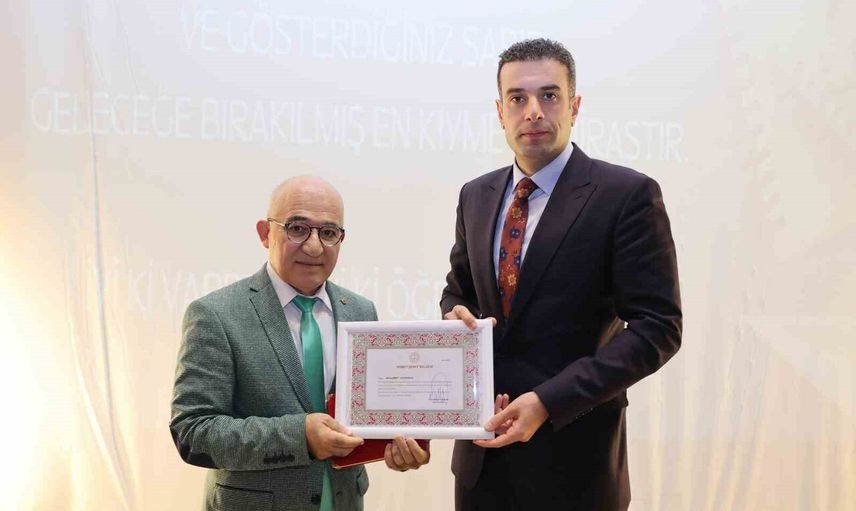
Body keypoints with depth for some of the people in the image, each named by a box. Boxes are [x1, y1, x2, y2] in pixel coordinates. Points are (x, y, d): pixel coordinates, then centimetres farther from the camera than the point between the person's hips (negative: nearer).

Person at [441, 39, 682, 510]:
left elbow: (658, 326, -14)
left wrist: (548, 401, -20)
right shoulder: (475, 196, 7)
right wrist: (457, 315, -6)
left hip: (574, 453, -5)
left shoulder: (627, 195, -11)